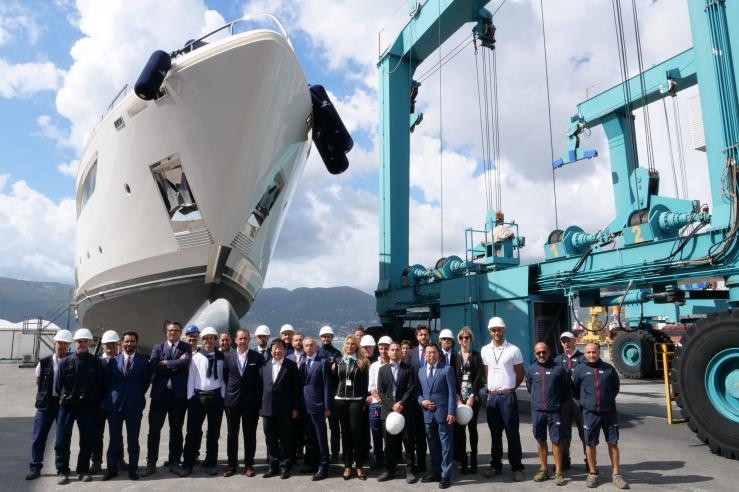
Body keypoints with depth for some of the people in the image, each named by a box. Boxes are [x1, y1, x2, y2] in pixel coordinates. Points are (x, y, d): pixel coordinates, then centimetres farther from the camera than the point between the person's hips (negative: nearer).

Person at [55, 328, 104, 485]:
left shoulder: (96, 363, 0)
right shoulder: (65, 362, 3)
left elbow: (100, 385, 2)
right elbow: (59, 384, 6)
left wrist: (97, 404, -1)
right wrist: (61, 400, 3)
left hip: (88, 407, 0)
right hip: (67, 406, 1)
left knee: (87, 440, 6)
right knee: (62, 440, 2)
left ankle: (83, 470, 19)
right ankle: (62, 471, 15)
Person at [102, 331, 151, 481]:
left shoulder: (143, 361, 2)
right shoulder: (112, 360, 5)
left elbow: (146, 381, 8)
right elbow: (106, 381, 9)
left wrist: (138, 395, 7)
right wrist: (109, 398, 7)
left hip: (134, 405, -1)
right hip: (115, 404, 1)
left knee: (133, 439, 4)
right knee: (114, 439, 8)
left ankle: (133, 469, 13)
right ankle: (112, 468, 19)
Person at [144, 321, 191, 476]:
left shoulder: (186, 347, 6)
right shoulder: (158, 348, 8)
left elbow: (185, 362, -14)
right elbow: (153, 367, -8)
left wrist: (165, 363, -10)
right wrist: (175, 366, -12)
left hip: (178, 394, 0)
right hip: (159, 393, 1)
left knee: (176, 430, 8)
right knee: (154, 429, 2)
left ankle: (174, 461, 20)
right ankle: (151, 463, 11)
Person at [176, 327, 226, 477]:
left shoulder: (220, 357, 3)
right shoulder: (196, 356, -1)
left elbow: (222, 378, 4)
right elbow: (191, 377, 0)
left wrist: (222, 396, 0)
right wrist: (190, 397, -3)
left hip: (216, 396, 1)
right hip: (198, 395, -1)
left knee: (214, 432, 9)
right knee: (193, 431, 2)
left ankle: (211, 463, 21)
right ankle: (187, 464, 12)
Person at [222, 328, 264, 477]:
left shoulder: (257, 357, -4)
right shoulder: (228, 357, 3)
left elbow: (261, 379, -1)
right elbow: (225, 376, 15)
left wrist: (259, 400, -3)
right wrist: (231, 389, 8)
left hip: (251, 401, -2)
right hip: (232, 400, 2)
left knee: (250, 434, 4)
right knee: (232, 434, 9)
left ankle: (249, 464, 15)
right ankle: (232, 464, 20)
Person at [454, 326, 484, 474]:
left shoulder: (476, 355, 4)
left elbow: (478, 376, -3)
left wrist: (472, 397, -11)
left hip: (473, 396, -1)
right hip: (459, 396, 1)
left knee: (472, 428, 4)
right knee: (460, 428, 0)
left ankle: (473, 460, 12)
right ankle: (463, 461, 6)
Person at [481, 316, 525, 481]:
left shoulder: (513, 350, -6)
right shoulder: (485, 350, 6)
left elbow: (520, 375, 2)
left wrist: (508, 388, 5)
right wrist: (492, 388, 9)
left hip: (508, 396, -4)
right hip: (491, 396, 4)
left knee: (512, 433, 2)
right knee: (495, 433, 12)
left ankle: (517, 467, 11)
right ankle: (496, 465, 21)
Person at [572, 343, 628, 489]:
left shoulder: (608, 368, 2)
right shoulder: (579, 369, -3)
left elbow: (616, 386, 16)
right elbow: (573, 389, 6)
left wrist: (608, 399, 13)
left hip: (609, 411, 1)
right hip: (590, 413, -1)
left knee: (613, 443, 7)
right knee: (590, 443, 6)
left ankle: (616, 474, 20)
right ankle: (592, 473, 21)